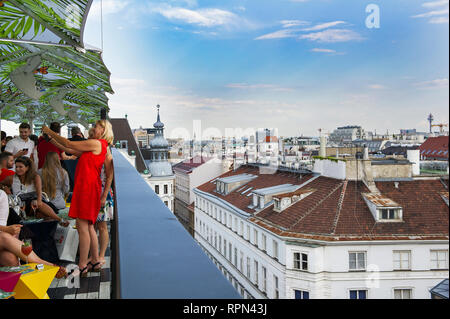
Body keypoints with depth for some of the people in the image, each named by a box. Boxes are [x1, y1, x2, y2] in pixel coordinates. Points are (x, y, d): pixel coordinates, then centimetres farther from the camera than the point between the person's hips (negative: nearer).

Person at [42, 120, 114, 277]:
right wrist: (52, 140, 20)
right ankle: (95, 262, 20)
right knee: (88, 226, 13)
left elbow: (69, 144, -7)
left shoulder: (96, 143, -10)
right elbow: (72, 151, 21)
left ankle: (82, 266, -2)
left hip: (88, 187, -10)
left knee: (82, 226, -7)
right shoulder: (100, 146, 19)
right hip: (88, 188, 10)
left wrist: (50, 132, 5)